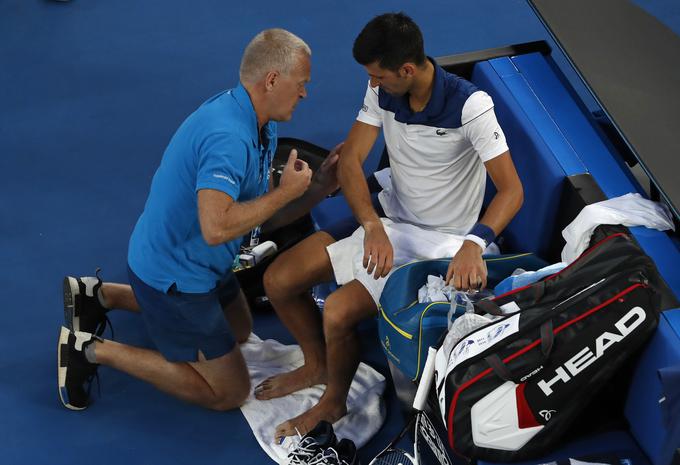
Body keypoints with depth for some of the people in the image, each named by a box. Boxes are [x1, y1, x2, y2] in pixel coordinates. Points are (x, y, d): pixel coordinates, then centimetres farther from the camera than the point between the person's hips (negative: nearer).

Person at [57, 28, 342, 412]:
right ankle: (94, 350, 2)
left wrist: (321, 185, -8)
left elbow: (263, 216, 4)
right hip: (175, 275, -10)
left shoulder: (260, 126, 2)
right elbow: (216, 228, -40)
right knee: (230, 392, 2)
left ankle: (103, 294, 26)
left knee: (239, 331, 33)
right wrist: (285, 191, -28)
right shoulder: (228, 138, -31)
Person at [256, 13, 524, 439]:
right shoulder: (382, 92, -8)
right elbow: (350, 160, -10)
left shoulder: (469, 105, -24)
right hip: (388, 221, 7)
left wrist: (473, 244, -43)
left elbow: (512, 189, -25)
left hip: (440, 242, -6)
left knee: (338, 313, -23)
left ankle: (334, 403, 8)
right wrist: (372, 226, -28)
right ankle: (317, 366, 25)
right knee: (278, 280, -2)